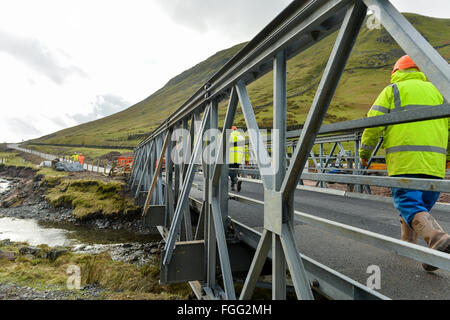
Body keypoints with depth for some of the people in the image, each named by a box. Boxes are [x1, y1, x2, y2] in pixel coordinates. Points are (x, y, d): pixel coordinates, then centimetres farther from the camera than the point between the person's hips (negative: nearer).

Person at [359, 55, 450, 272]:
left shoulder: (392, 90, 7)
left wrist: (364, 153, 7)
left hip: (404, 160, -5)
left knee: (408, 205, -8)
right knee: (421, 204, 16)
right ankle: (407, 245, 23)